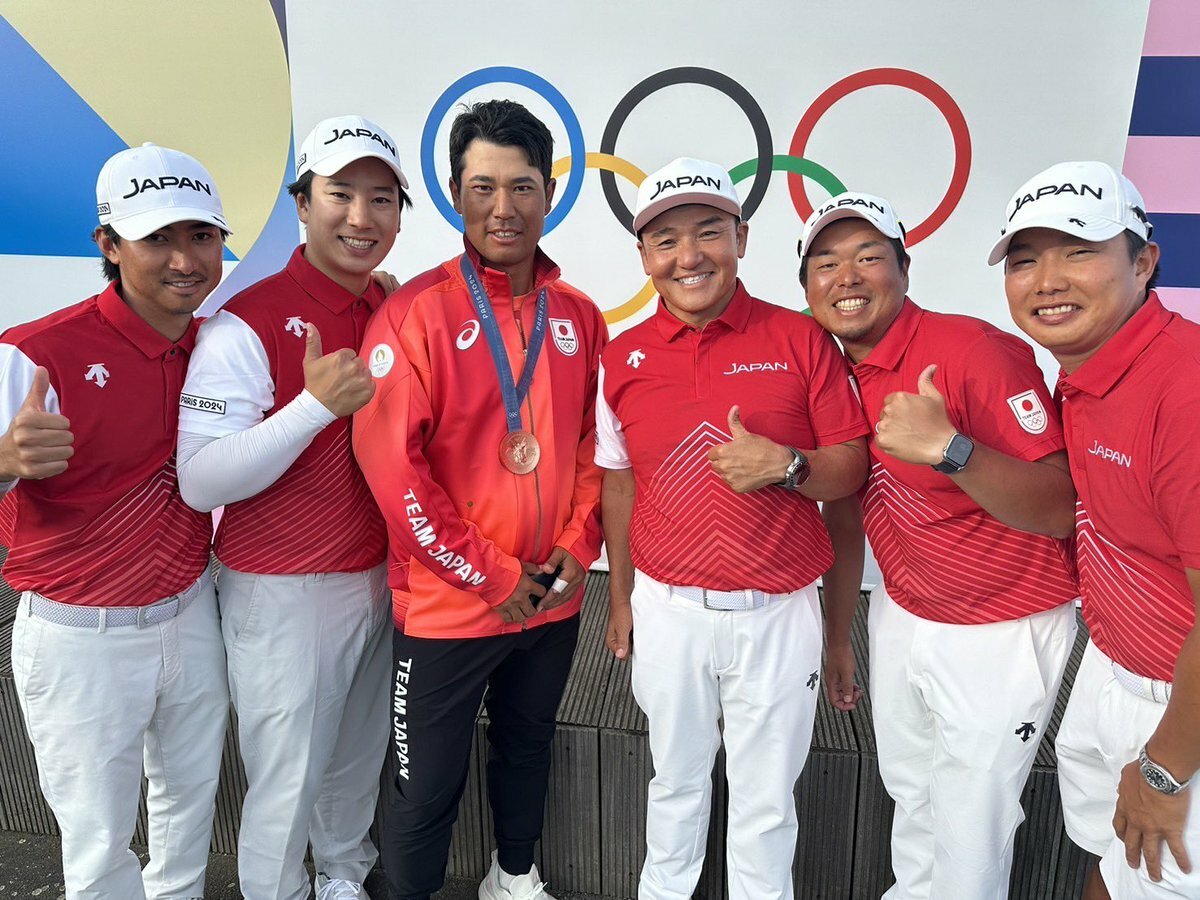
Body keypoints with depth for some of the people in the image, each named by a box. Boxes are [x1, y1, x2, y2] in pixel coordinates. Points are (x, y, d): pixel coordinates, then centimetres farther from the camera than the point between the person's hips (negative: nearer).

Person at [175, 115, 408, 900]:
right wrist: (317, 403, -27)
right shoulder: (249, 323, -15)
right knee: (287, 783, 8)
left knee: (359, 760, 22)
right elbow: (201, 481, -19)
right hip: (282, 595, -5)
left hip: (377, 581, 6)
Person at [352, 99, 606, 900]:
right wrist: (489, 575, -14)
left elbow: (595, 442, 9)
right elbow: (392, 464, -16)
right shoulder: (416, 312, -13)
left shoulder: (579, 316, 3)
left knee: (528, 750, 24)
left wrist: (578, 547, -3)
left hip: (555, 600, 5)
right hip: (447, 605, -5)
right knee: (428, 788, 10)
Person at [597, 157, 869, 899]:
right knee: (676, 781, 21)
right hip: (666, 609, 2)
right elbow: (618, 485, 7)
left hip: (778, 611, -1)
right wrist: (621, 599, 11)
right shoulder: (622, 358, 0)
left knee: (765, 800, 15)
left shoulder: (801, 340, -6)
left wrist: (785, 464, -23)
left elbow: (852, 467, -2)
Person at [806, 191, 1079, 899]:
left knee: (969, 835, 8)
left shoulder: (978, 351, -22)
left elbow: (1059, 511, -26)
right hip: (899, 619, 6)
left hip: (1002, 633, -6)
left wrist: (949, 449, -41)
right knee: (911, 796, 23)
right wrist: (837, 634, 13)